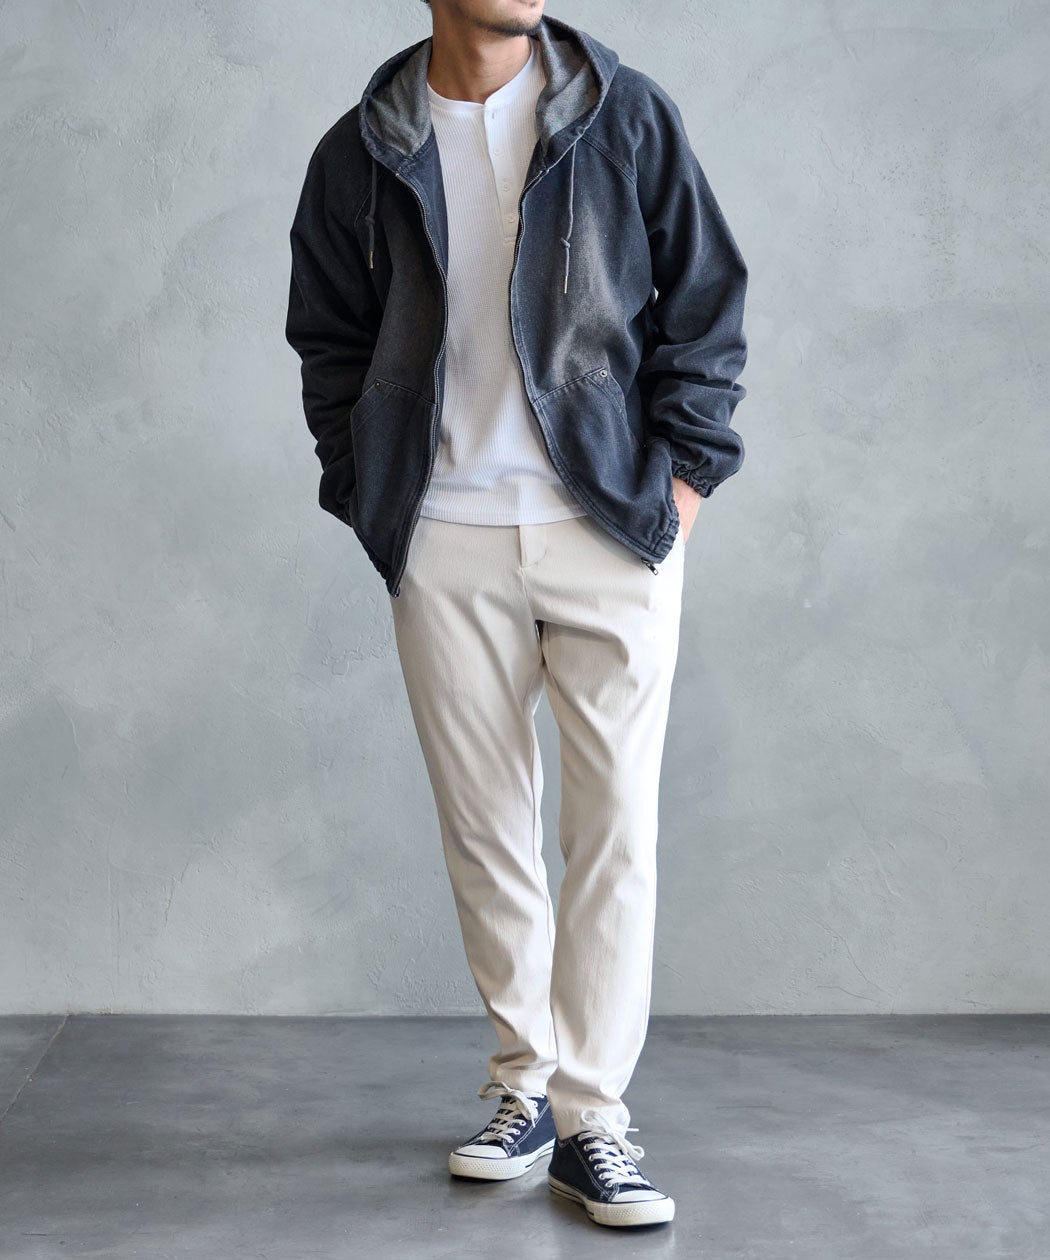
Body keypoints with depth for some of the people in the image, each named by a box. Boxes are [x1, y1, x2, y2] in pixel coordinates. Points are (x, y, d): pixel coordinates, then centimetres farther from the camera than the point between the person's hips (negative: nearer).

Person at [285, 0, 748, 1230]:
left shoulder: (626, 115, 2)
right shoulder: (361, 154, 6)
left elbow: (707, 301, 5)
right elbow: (329, 341, 13)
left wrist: (684, 471, -2)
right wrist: (371, 494, 4)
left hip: (612, 528, -1)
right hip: (444, 542, 1)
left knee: (615, 823, -3)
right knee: (484, 825, 6)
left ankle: (592, 1115, 6)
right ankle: (525, 1083, 21)